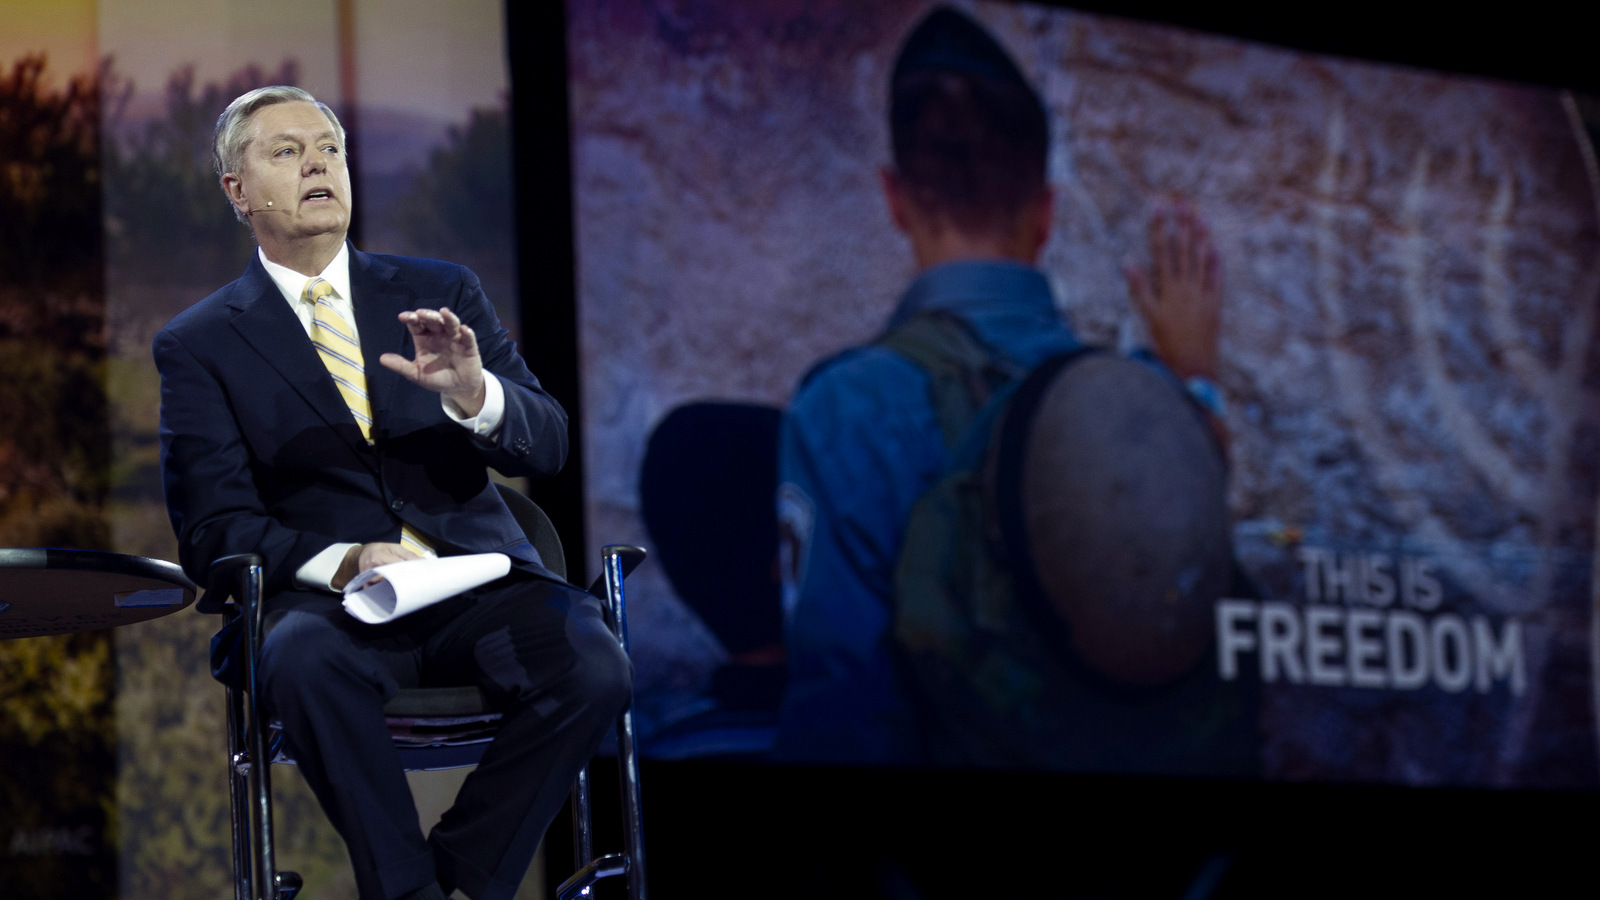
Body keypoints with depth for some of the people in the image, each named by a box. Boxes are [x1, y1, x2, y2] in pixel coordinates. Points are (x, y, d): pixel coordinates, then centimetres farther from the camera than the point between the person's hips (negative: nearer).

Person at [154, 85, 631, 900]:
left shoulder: (441, 293, 15)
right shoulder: (199, 345, 8)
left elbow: (546, 447, 6)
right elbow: (213, 529, -1)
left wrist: (472, 394, -18)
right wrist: (343, 560, -20)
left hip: (477, 585, 3)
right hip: (324, 599, -2)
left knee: (593, 669, -28)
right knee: (305, 663, -38)